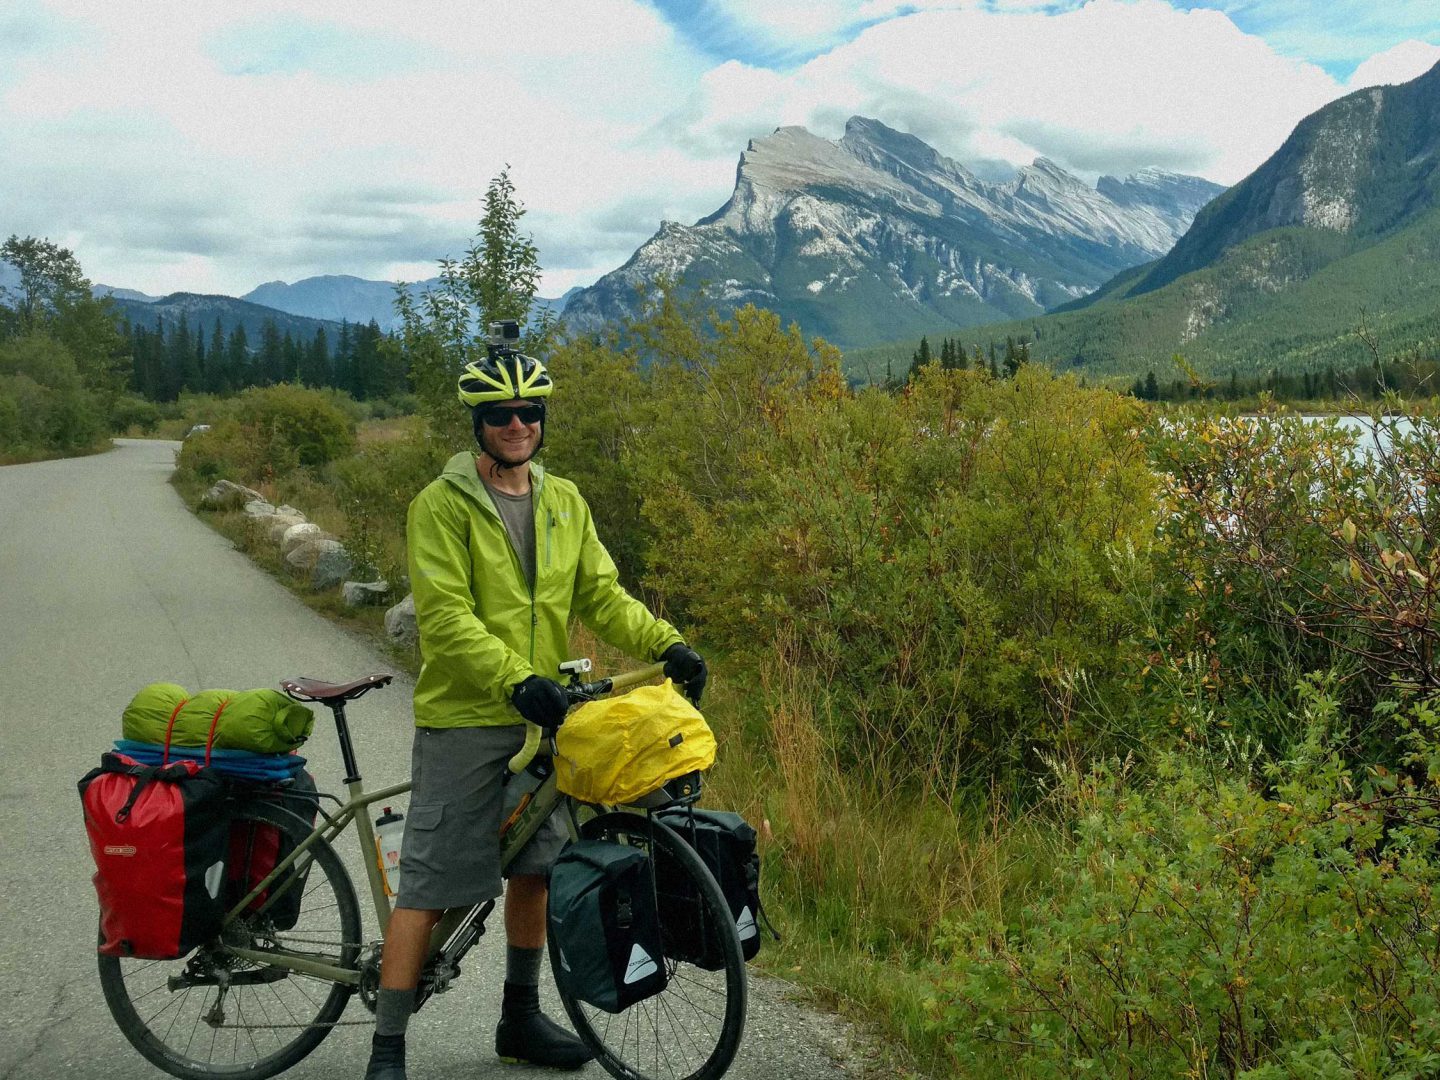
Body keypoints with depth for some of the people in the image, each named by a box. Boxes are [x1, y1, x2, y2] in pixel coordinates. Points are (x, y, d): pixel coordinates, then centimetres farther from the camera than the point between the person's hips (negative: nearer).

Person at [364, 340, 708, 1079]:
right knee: (428, 885, -3)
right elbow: (446, 616, -17)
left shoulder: (564, 504, 8)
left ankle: (521, 1018, 33)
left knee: (532, 868, 16)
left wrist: (667, 643, -8)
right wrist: (516, 680, -29)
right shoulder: (443, 504, -9)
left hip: (541, 717, 6)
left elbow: (602, 596, 7)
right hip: (464, 720, -6)